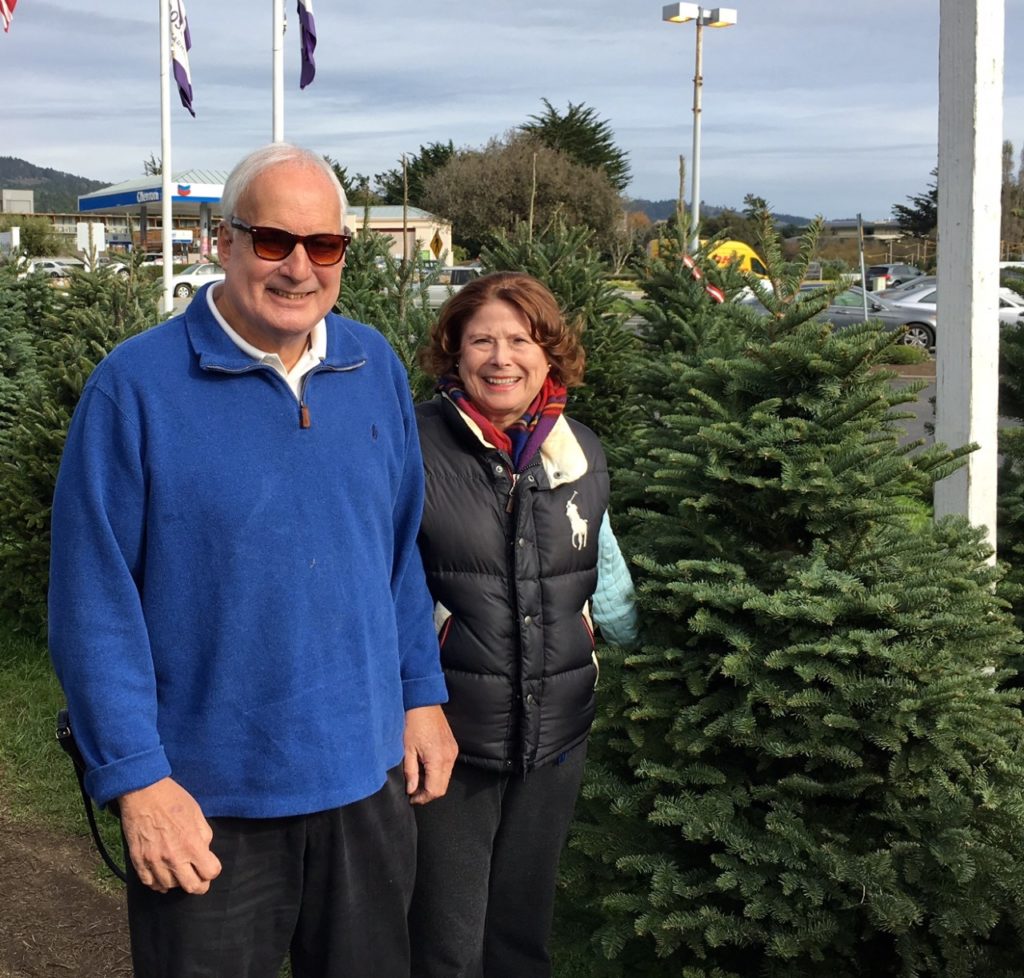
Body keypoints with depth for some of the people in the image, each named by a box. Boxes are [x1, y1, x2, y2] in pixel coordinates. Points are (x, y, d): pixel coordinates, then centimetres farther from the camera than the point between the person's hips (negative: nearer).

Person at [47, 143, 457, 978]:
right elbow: (94, 605, -13)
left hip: (367, 774, 4)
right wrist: (137, 777, -14)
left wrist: (423, 695, 8)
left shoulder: (376, 368, 1)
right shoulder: (137, 386, -14)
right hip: (207, 794, -4)